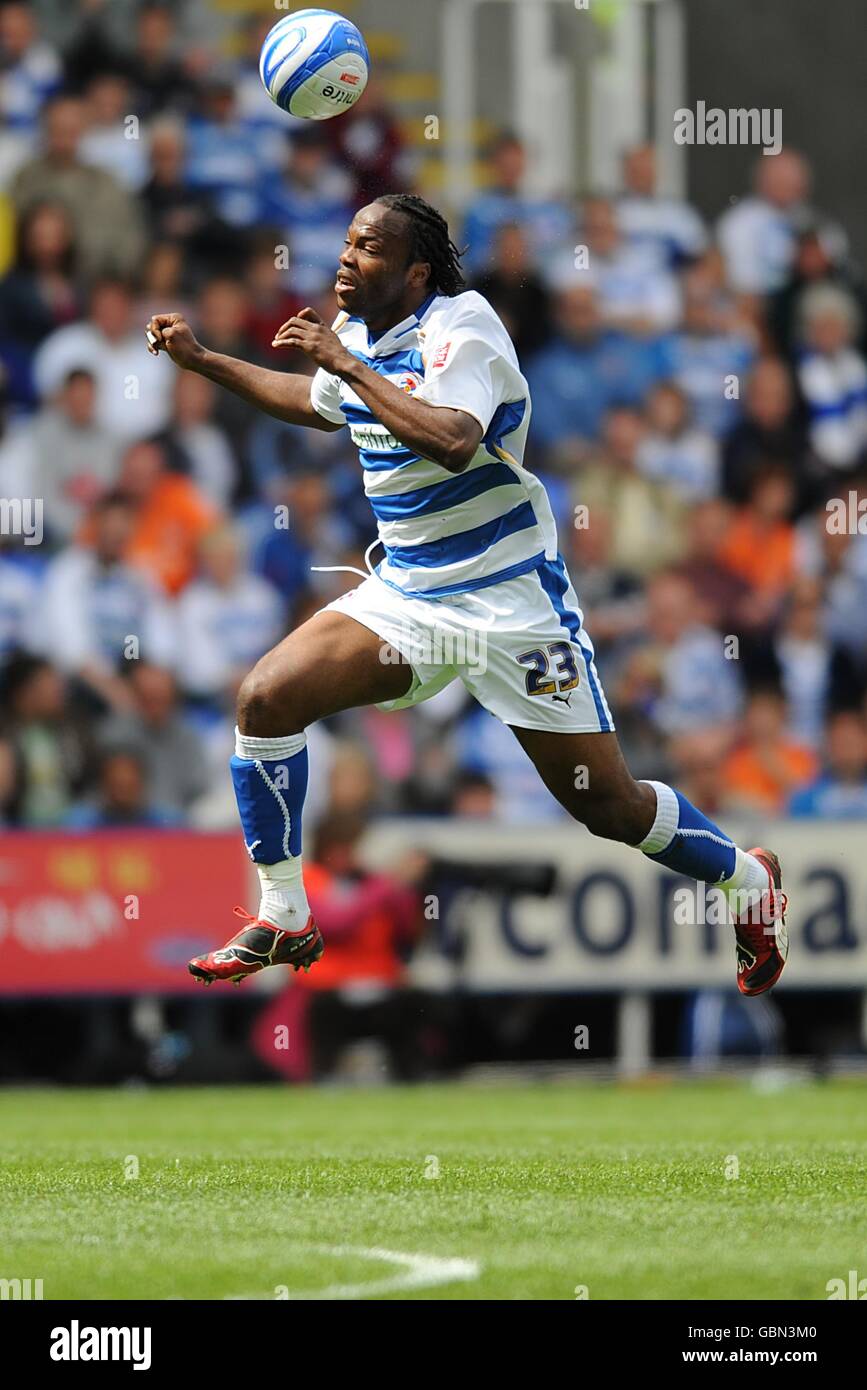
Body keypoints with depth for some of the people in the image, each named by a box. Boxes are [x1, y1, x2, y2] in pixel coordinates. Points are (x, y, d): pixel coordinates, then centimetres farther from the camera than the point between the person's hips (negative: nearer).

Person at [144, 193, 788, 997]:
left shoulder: (461, 326, -18)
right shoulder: (355, 332, 6)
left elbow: (455, 443, -36)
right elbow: (318, 405, 30)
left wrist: (348, 364, -30)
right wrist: (201, 360, 26)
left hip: (512, 600, -7)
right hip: (406, 593, 7)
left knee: (609, 808, -3)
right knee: (266, 697, -12)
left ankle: (748, 881, 25)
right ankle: (282, 923, 0)